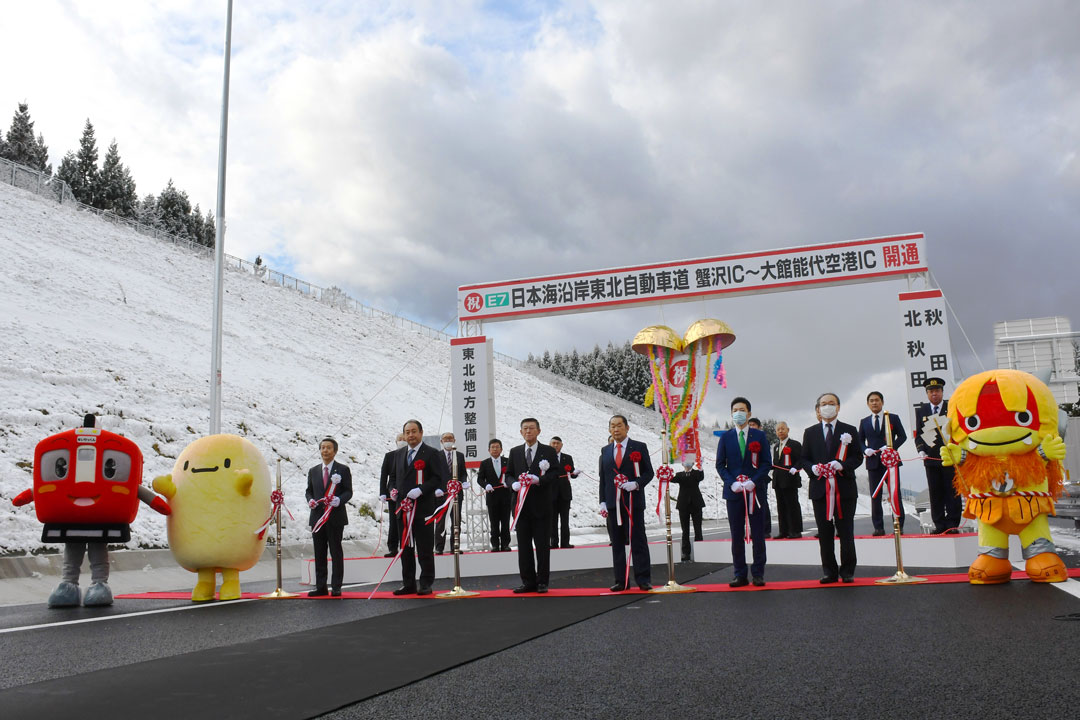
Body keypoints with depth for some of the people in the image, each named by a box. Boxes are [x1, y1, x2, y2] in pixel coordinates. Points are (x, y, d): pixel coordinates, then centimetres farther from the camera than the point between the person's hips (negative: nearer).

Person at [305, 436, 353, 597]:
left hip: (336, 517, -4)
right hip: (317, 516, 4)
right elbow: (309, 490, 18)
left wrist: (339, 500, -20)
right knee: (319, 553, 7)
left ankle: (336, 587, 6)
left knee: (336, 552, 0)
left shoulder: (343, 470, 2)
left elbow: (348, 491, -1)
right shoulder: (313, 471, 15)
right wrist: (310, 500, -4)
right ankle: (320, 587, 13)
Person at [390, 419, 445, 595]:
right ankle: (408, 584, 18)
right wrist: (394, 489, 5)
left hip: (422, 508, -6)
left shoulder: (431, 453, -3)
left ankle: (426, 584, 7)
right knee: (405, 547, 10)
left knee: (425, 548, 0)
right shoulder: (399, 454, 15)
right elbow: (394, 476, 24)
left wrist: (421, 489, -19)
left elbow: (438, 478, -8)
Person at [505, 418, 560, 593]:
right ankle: (528, 582, 12)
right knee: (523, 545, 4)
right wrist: (514, 484, -8)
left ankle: (542, 582, 9)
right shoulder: (514, 452, 13)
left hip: (541, 504, -3)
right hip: (522, 504, 3)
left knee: (542, 545, 1)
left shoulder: (549, 451, 4)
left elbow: (555, 474, -3)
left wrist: (538, 479, -18)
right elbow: (509, 474, 14)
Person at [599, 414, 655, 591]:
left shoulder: (639, 447, 3)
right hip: (613, 503, 3)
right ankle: (621, 581, 10)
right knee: (617, 543, 5)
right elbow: (602, 477, 13)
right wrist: (602, 501, 4)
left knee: (638, 541, -2)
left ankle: (643, 580, 2)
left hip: (634, 501, -3)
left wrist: (636, 484, -16)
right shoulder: (605, 451, 14)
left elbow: (649, 472, 2)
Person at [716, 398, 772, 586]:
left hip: (756, 491, -1)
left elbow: (767, 463, 2)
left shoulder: (759, 436, 5)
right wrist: (731, 483, -10)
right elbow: (720, 464, 6)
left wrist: (754, 481, -12)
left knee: (758, 535, 2)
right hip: (734, 492, 1)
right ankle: (740, 575, 10)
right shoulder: (725, 437, 7)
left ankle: (758, 574, 10)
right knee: (737, 535, 3)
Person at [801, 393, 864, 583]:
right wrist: (812, 468, -11)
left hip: (844, 488, -1)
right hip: (820, 488, 1)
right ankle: (829, 571, 12)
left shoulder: (850, 431, 7)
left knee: (846, 532, 1)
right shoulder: (810, 432, 12)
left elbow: (858, 457, 2)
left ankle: (847, 571, 11)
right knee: (824, 533, 4)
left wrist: (842, 465, -16)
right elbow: (804, 459, 11)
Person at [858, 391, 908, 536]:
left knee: (895, 494, -2)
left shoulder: (893, 418, 7)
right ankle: (878, 527, 4)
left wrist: (892, 446, -13)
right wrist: (865, 450, -8)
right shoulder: (864, 422, 14)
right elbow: (860, 441, 14)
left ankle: (899, 525, 4)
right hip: (873, 462, 2)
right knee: (875, 496, 1)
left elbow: (902, 436, 3)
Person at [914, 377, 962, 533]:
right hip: (931, 458, 2)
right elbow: (918, 434, 11)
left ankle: (952, 524, 5)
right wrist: (921, 450, -5)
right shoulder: (921, 411, 11)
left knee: (952, 492, 0)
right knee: (935, 493, 3)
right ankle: (940, 525, 9)